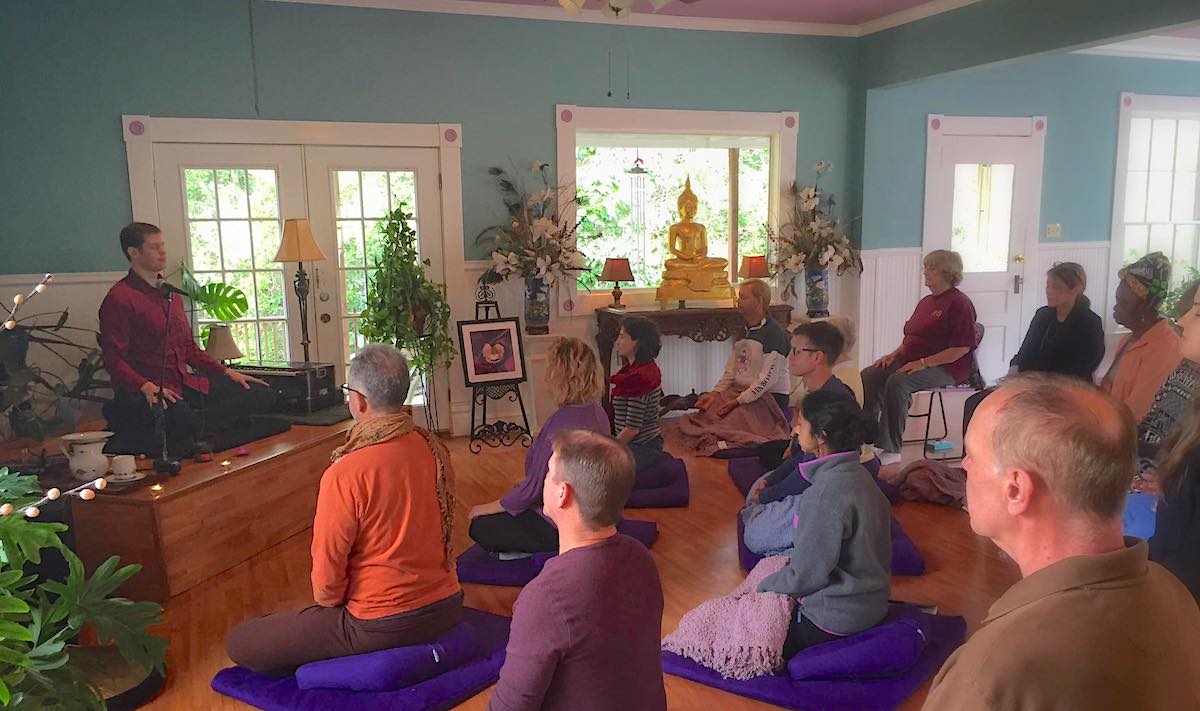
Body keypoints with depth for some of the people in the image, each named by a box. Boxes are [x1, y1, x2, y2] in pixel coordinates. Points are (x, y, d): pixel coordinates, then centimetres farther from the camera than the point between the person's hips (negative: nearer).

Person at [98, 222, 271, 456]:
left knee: (261, 395, -6)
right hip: (150, 392, -8)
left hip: (186, 383, 8)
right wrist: (146, 386, -27)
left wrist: (226, 372, 14)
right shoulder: (119, 298, -5)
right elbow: (114, 360, -11)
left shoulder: (169, 293, 22)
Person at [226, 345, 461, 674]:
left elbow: (327, 571, -17)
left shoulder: (345, 474, -24)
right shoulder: (435, 449, -4)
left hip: (382, 628, -7)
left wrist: (328, 603, 6)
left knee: (240, 643, 4)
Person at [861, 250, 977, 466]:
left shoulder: (959, 303, -9)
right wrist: (895, 354, 7)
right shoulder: (926, 302, 20)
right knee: (868, 376, -11)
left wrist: (923, 363, -21)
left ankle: (891, 450, -27)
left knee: (897, 382, -34)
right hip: (910, 361, 9)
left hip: (945, 368, -9)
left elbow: (962, 348, -17)